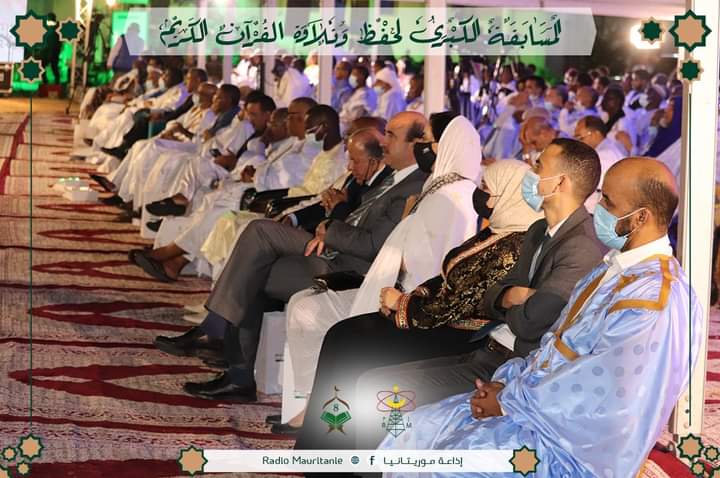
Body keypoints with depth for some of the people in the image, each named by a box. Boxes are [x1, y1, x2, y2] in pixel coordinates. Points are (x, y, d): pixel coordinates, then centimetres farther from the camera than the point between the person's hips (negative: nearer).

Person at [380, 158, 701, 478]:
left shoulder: (655, 298, -21)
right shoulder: (616, 268, 11)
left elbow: (599, 393, -25)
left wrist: (507, 401, -14)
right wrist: (506, 381, 0)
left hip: (570, 440, -9)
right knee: (410, 436, 3)